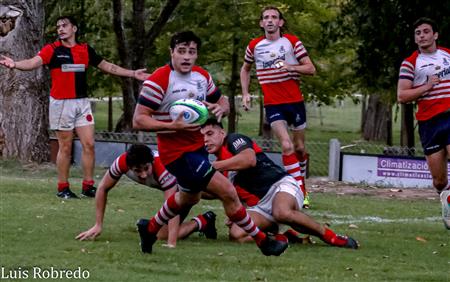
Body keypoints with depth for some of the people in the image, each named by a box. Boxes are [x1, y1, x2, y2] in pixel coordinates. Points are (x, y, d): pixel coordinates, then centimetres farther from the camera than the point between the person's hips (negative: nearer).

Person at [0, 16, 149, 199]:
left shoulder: (86, 50, 8)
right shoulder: (52, 50, -4)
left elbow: (108, 67, 19)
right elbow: (33, 62, -20)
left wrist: (133, 74, 19)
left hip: (82, 102, 4)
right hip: (61, 103, -4)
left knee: (89, 144, 0)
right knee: (65, 147, -1)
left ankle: (88, 186, 9)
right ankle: (63, 188, 8)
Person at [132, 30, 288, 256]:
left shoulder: (202, 76, 3)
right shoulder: (158, 81, -19)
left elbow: (222, 102, 16)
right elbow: (138, 120, -20)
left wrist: (220, 108, -9)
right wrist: (173, 125, -32)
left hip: (198, 147, 9)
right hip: (177, 151, -9)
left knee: (188, 198, 31)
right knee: (228, 192, -15)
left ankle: (149, 229, 52)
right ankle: (262, 241, -3)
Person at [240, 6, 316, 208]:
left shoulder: (292, 42, -2)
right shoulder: (254, 46, 3)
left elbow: (311, 69, -4)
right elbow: (245, 69, 21)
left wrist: (292, 67, -21)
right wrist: (245, 93, 9)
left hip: (294, 101, 1)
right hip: (272, 104, -1)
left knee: (300, 148, 10)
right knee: (286, 146, -18)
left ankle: (302, 189, 30)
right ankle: (299, 190, -16)